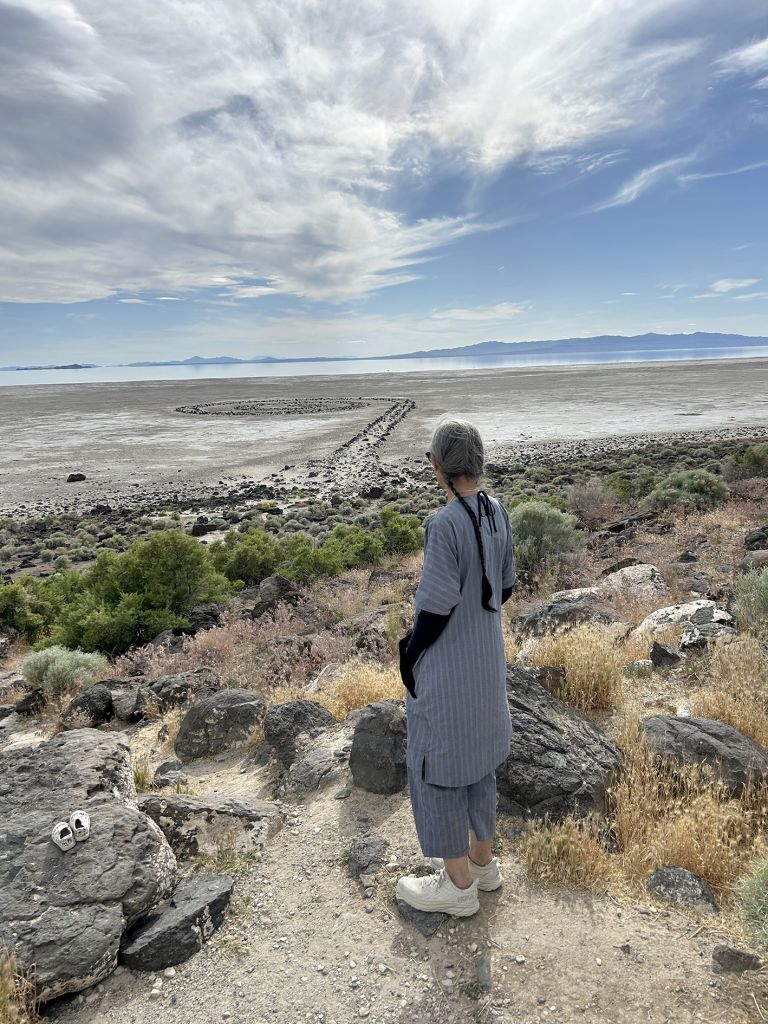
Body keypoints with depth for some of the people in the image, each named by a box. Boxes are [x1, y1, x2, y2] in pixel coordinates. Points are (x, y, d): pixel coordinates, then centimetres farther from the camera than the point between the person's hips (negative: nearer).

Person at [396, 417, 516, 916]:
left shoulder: (445, 524, -27)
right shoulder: (496, 512, -2)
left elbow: (438, 604, -23)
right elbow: (504, 585, 7)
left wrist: (411, 652, -7)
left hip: (446, 666, -8)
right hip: (488, 655, 8)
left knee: (436, 766, 10)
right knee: (475, 756, 23)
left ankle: (458, 884, 27)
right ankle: (482, 859, 40)